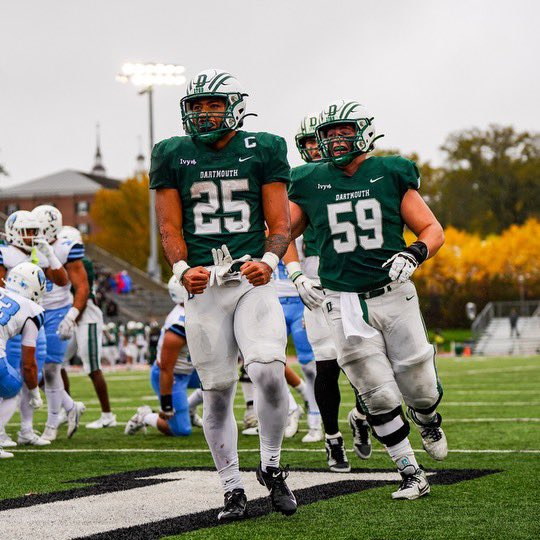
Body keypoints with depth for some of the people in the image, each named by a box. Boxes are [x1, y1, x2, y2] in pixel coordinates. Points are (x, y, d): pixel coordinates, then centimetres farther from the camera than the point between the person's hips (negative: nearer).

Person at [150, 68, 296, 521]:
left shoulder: (262, 151, 5)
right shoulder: (173, 156, 7)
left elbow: (280, 223, 4)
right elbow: (170, 228, 6)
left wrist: (268, 261, -16)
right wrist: (183, 269, -13)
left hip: (253, 280, -1)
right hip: (203, 284, 1)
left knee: (268, 371, -19)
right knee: (217, 389, 2)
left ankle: (271, 466, 4)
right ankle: (233, 489, 13)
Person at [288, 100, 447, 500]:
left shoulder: (391, 175, 1)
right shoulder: (311, 184, 4)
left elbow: (433, 230, 3)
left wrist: (413, 255, -16)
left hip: (394, 296, 0)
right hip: (344, 303, 0)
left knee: (419, 388, 4)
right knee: (380, 397, -5)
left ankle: (428, 420, 41)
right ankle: (412, 475, 9)